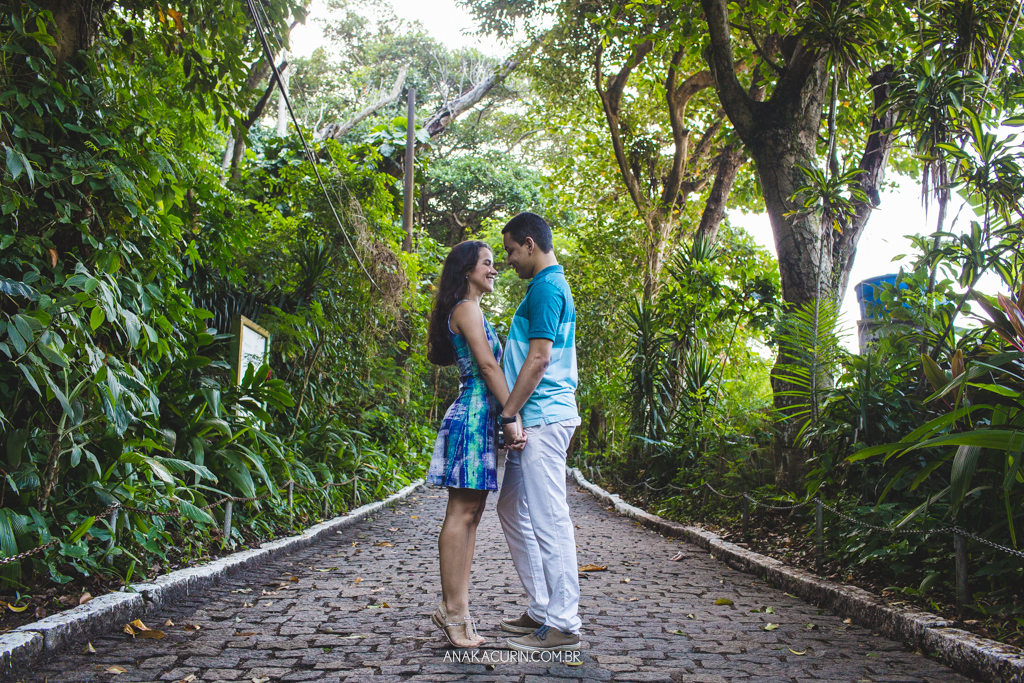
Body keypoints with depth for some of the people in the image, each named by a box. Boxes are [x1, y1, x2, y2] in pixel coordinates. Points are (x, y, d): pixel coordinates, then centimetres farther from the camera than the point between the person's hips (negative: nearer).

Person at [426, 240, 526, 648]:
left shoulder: (471, 312, 24)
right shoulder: (466, 309, -6)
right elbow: (487, 365, -15)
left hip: (481, 416, 10)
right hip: (474, 413, -10)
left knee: (470, 514, 7)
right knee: (461, 513, -9)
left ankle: (457, 610, 9)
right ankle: (452, 610, -6)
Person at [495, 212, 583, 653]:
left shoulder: (546, 287, -11)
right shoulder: (552, 286, 21)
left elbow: (539, 358, -19)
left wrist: (509, 414, -16)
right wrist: (514, 414, 21)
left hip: (543, 418, -11)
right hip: (538, 419, 11)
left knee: (549, 520, -7)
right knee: (513, 509, 15)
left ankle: (563, 625, -1)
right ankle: (542, 609, 21)